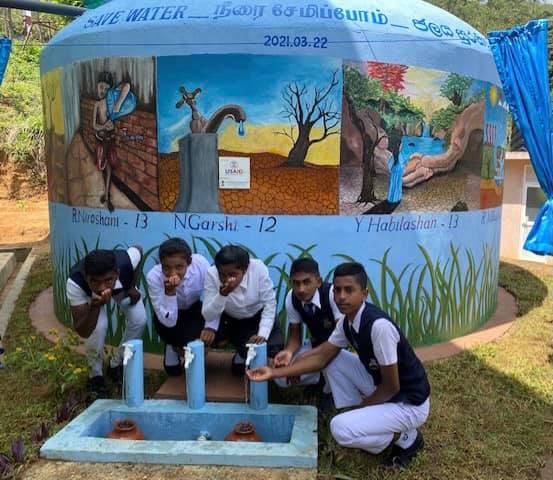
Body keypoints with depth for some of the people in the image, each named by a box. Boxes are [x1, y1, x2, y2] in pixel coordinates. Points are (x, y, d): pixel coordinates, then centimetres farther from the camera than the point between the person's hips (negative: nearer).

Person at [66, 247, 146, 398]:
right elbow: (83, 332, -39)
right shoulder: (74, 283, -44)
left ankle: (116, 365, 11)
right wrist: (95, 306, -57)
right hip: (90, 294, -2)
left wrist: (132, 286, -16)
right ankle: (95, 375, 3)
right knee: (98, 327, -26)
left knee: (139, 319, -16)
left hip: (122, 285, 2)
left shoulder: (126, 262, -44)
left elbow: (138, 250, -15)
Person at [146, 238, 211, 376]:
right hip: (169, 316, -1)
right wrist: (169, 291, -46)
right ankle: (173, 348, 5)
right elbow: (168, 321, -32)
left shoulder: (201, 263, -30)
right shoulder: (153, 276, -30)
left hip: (195, 310, 1)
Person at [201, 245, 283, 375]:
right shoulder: (211, 274, -27)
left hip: (256, 318, -1)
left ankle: (245, 354, 12)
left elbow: (269, 303, -20)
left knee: (273, 347, -22)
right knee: (204, 338, -24)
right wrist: (222, 295, -44)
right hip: (226, 319, 1)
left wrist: (262, 334, -30)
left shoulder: (259, 269, -30)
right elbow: (208, 316, -26)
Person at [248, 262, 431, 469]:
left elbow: (391, 386, -24)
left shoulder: (379, 326, -31)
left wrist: (360, 407, -8)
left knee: (341, 429, -22)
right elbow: (322, 356, 1)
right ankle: (360, 419, 9)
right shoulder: (347, 321, -4)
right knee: (334, 359, 4)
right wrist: (274, 373, -5)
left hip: (408, 403, -8)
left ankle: (406, 438, 2)